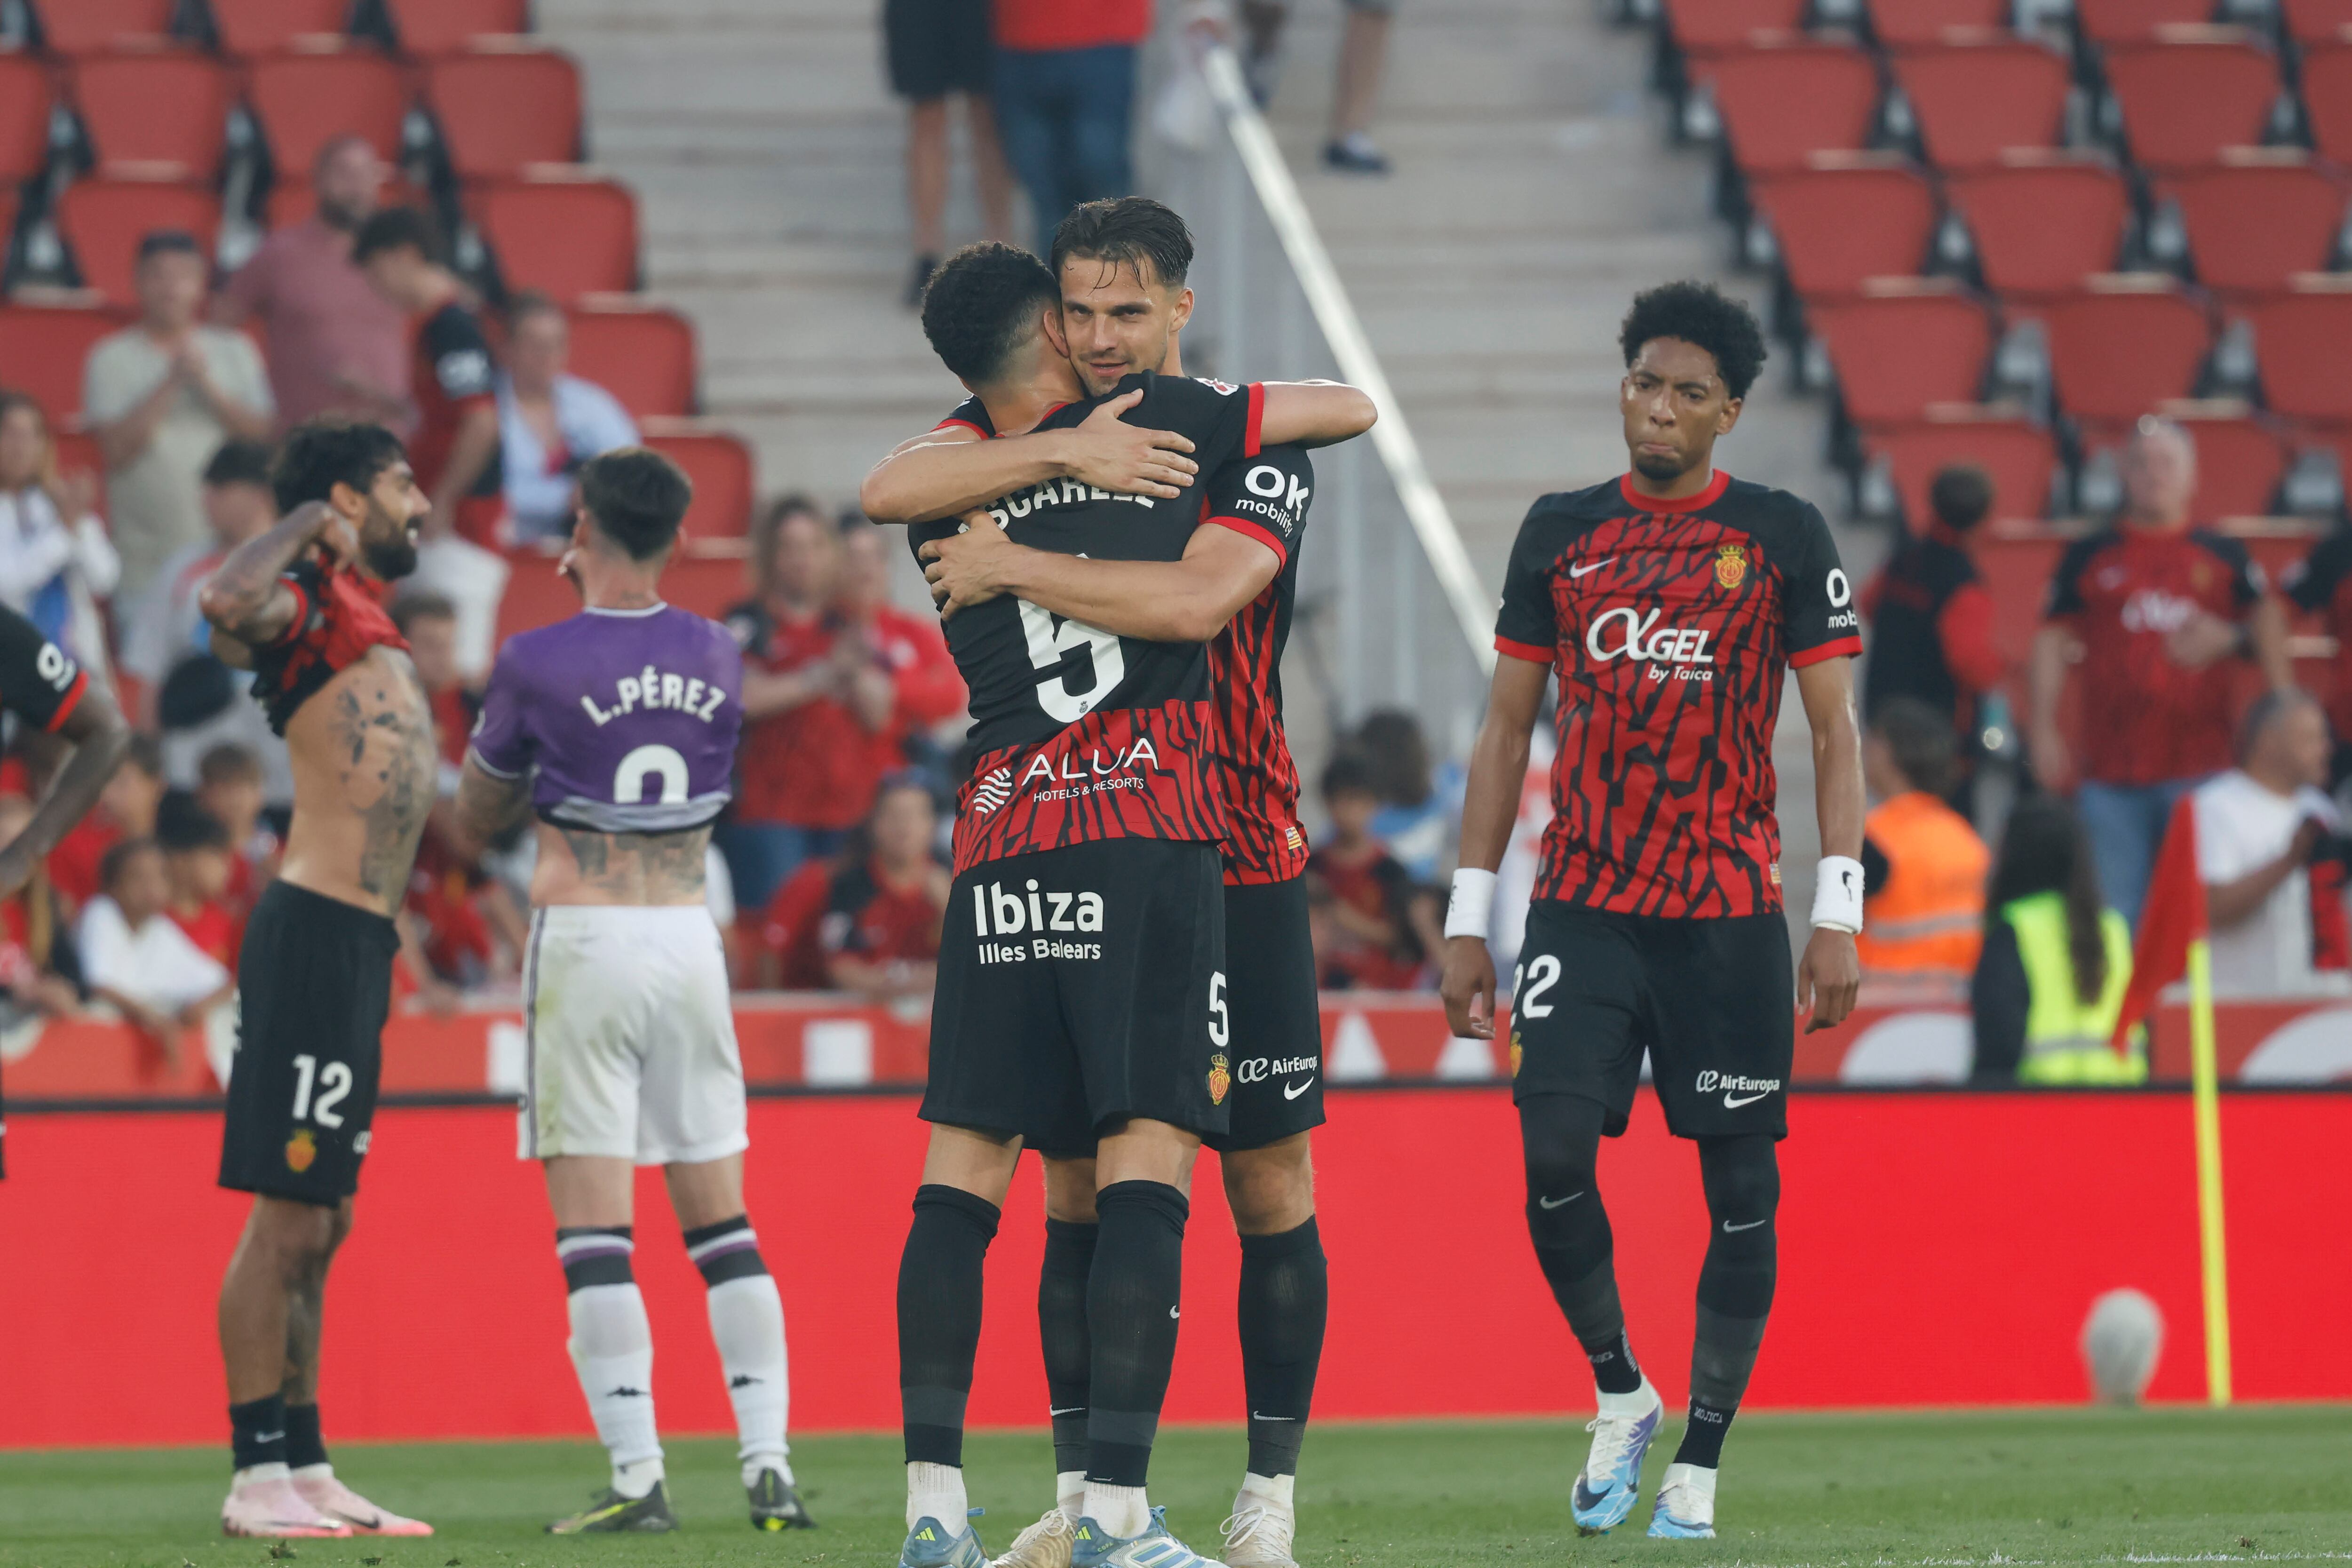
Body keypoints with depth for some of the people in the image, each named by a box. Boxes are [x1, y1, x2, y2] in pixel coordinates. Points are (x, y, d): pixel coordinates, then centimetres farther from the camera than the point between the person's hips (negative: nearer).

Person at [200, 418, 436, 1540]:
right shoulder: (308, 602, -7)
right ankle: (257, 1479, -8)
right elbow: (228, 605, -31)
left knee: (319, 1224, 13)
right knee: (286, 1217, -9)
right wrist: (308, 530, -16)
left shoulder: (366, 622, 22)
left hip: (361, 942, 10)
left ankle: (307, 1468, 18)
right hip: (315, 933, -10)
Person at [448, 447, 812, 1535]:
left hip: (584, 941, -5)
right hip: (690, 937, 5)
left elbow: (472, 823, 4)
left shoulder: (539, 662, -7)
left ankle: (638, 1477, -10)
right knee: (721, 1223, 9)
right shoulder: (715, 658, 5)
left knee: (593, 1229, -4)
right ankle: (768, 1465, 3)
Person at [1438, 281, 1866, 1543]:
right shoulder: (1561, 533, 9)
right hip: (1581, 906, 2)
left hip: (1730, 915, -2)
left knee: (1740, 1185, 0)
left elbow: (1834, 733, 2)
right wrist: (1467, 918, 8)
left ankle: (1699, 1462, 9)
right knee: (1553, 1151, -13)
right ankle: (1620, 1393, 10)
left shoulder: (1783, 536, 2)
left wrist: (1839, 915, -6)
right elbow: (1507, 727, 13)